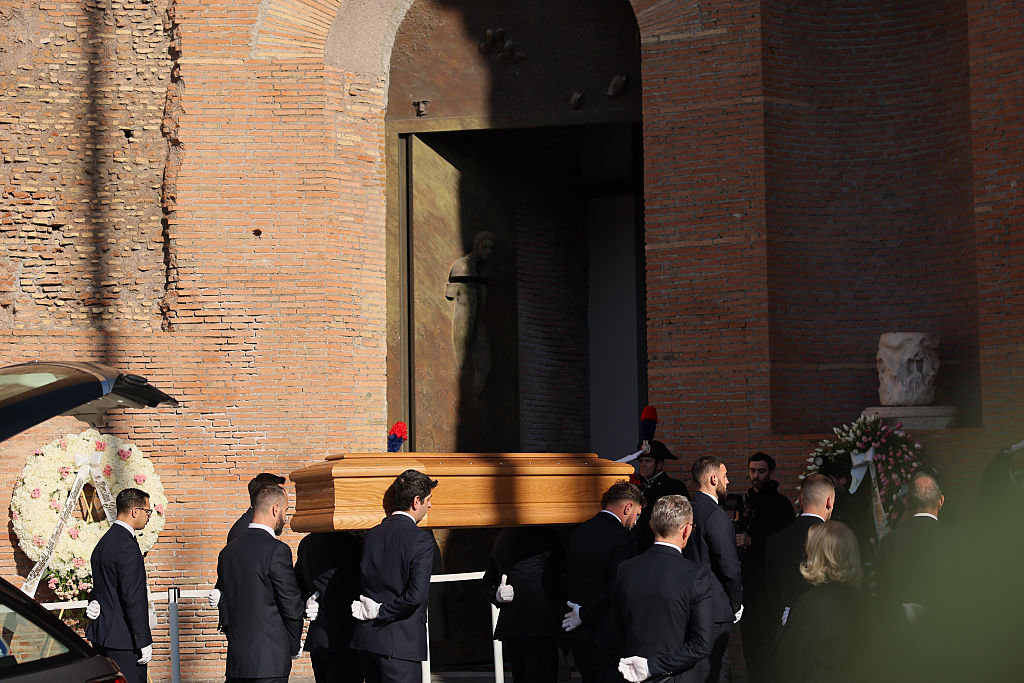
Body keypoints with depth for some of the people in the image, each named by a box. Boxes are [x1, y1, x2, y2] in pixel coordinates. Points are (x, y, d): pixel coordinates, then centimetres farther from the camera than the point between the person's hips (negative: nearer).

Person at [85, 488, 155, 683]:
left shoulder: (104, 542, 14)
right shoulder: (127, 546, -17)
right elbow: (134, 598, -19)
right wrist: (144, 642, -17)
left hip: (101, 637, 10)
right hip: (123, 638, -10)